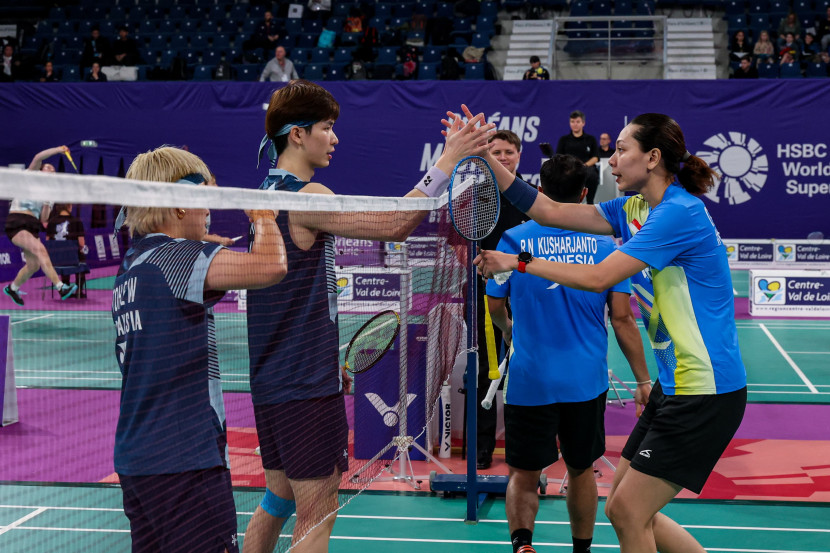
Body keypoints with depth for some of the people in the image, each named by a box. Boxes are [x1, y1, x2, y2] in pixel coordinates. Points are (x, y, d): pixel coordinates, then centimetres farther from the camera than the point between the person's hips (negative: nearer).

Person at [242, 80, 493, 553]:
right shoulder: (306, 196, -16)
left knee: (277, 503, 20)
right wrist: (448, 160, -20)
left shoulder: (268, 194, 14)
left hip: (273, 379, 10)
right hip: (306, 385, -10)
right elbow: (393, 225, -24)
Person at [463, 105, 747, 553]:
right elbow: (550, 212, 9)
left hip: (705, 394, -9)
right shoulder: (635, 208, 10)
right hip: (674, 386, 9)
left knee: (629, 514, -5)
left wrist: (518, 262, -13)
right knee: (624, 509, 12)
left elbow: (599, 277, -21)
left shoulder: (679, 212, -18)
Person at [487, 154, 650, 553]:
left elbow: (495, 306, 7)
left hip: (529, 380, -1)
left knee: (524, 474, 9)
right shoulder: (604, 244, -2)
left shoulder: (514, 239, -3)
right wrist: (643, 380, 2)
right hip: (586, 380, 2)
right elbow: (622, 318, -5)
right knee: (581, 470, 20)